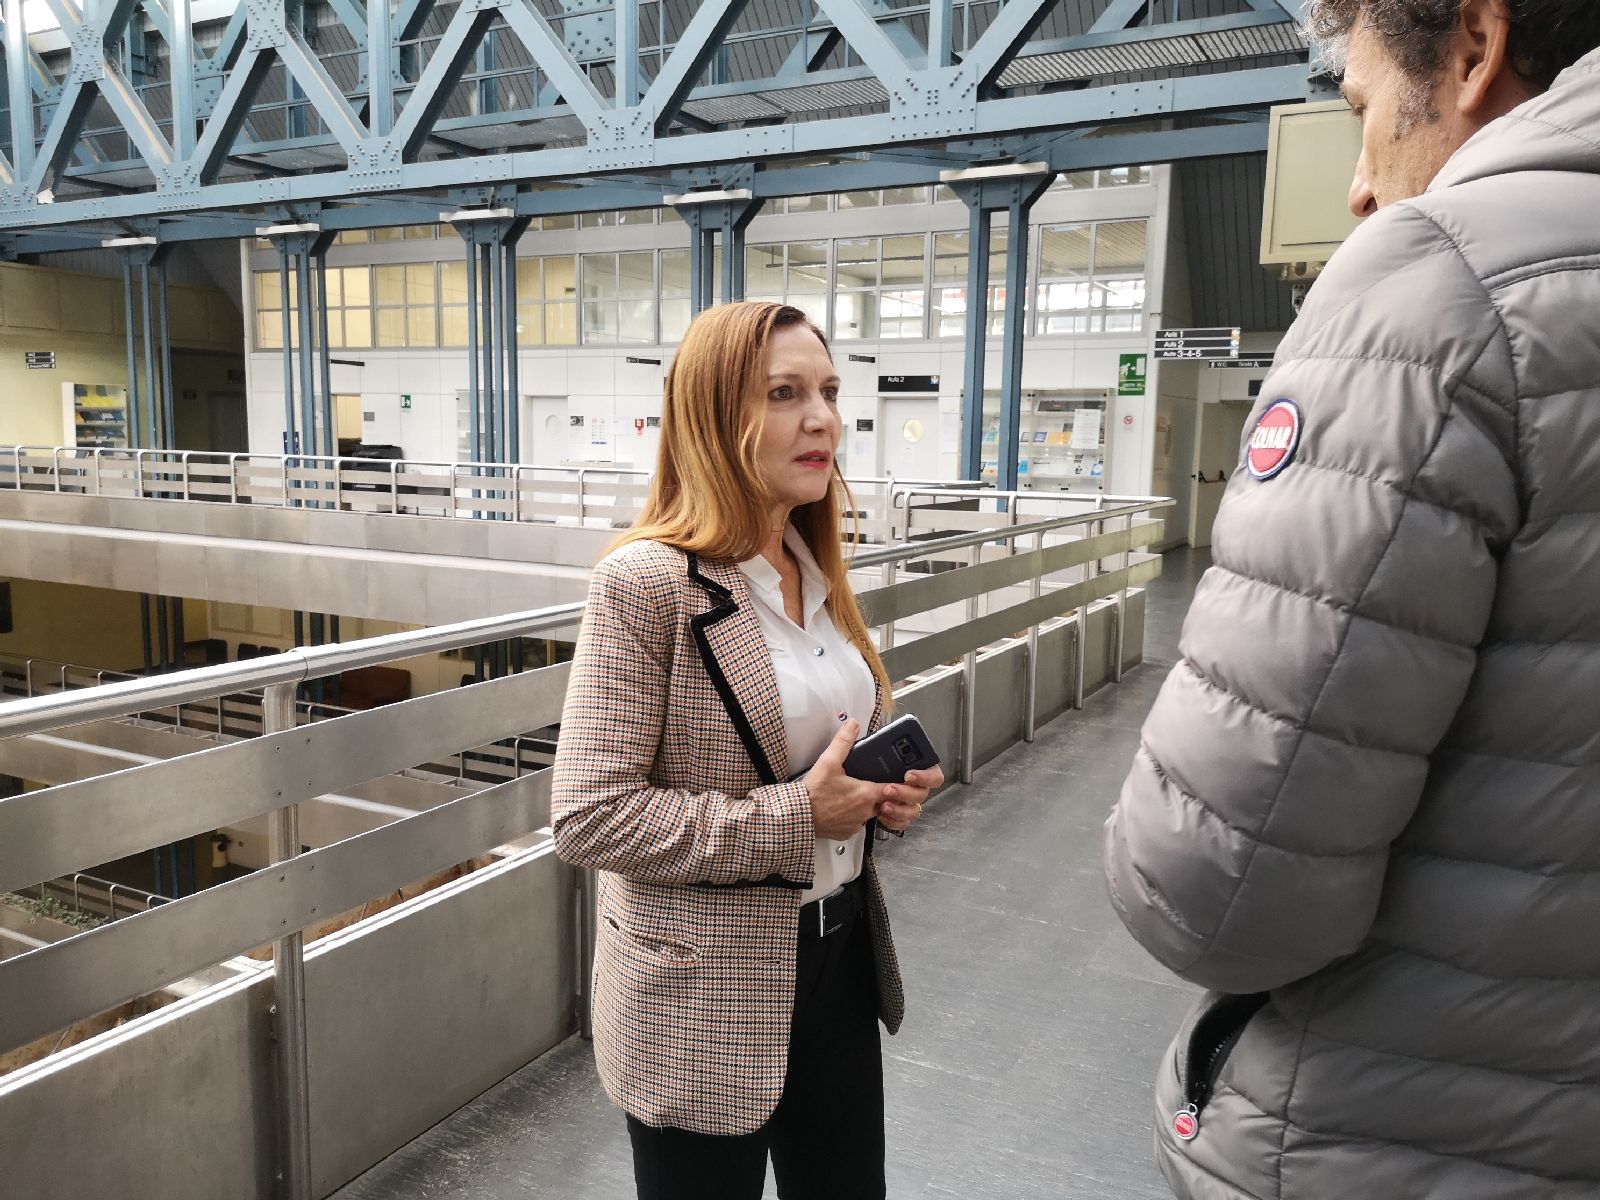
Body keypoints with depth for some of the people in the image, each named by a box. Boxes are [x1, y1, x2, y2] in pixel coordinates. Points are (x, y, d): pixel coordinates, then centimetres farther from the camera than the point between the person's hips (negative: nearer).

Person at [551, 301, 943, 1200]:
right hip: (706, 998, -7)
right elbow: (589, 816, -22)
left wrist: (886, 790, -3)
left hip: (840, 953, 7)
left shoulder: (815, 571, 5)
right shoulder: (647, 583, -20)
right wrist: (790, 819, -24)